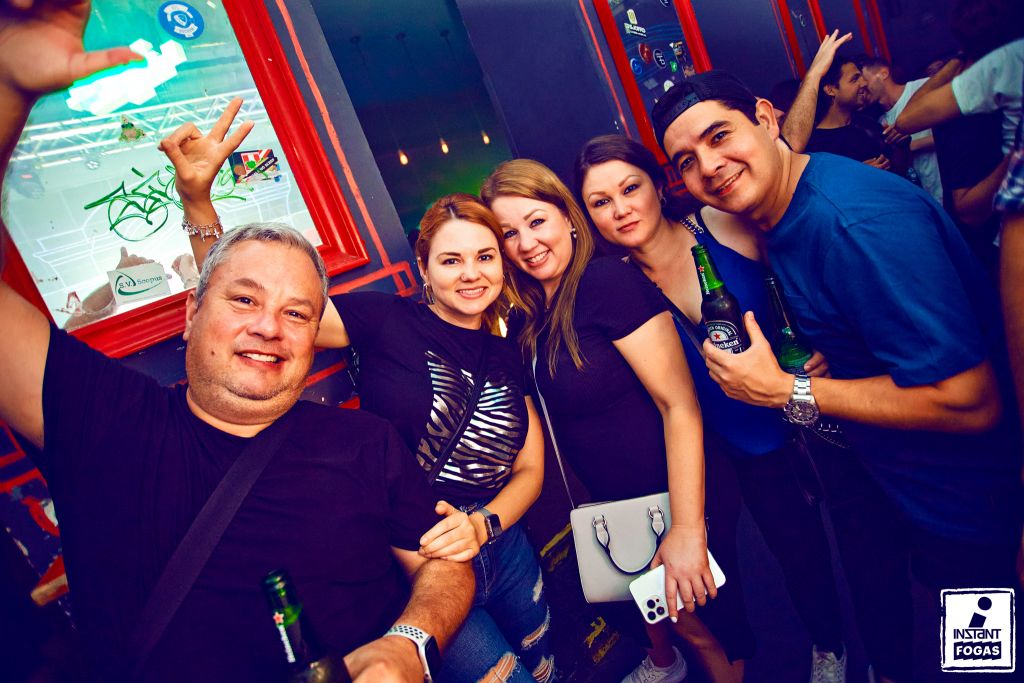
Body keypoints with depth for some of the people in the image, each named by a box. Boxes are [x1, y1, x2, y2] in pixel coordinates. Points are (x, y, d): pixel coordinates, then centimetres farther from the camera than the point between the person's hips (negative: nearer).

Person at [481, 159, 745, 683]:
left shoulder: (607, 282, -20)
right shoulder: (526, 318, 1)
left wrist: (688, 529, -26)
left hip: (675, 496, -7)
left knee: (706, 617, 10)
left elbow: (679, 404, -24)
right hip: (616, 505, 7)